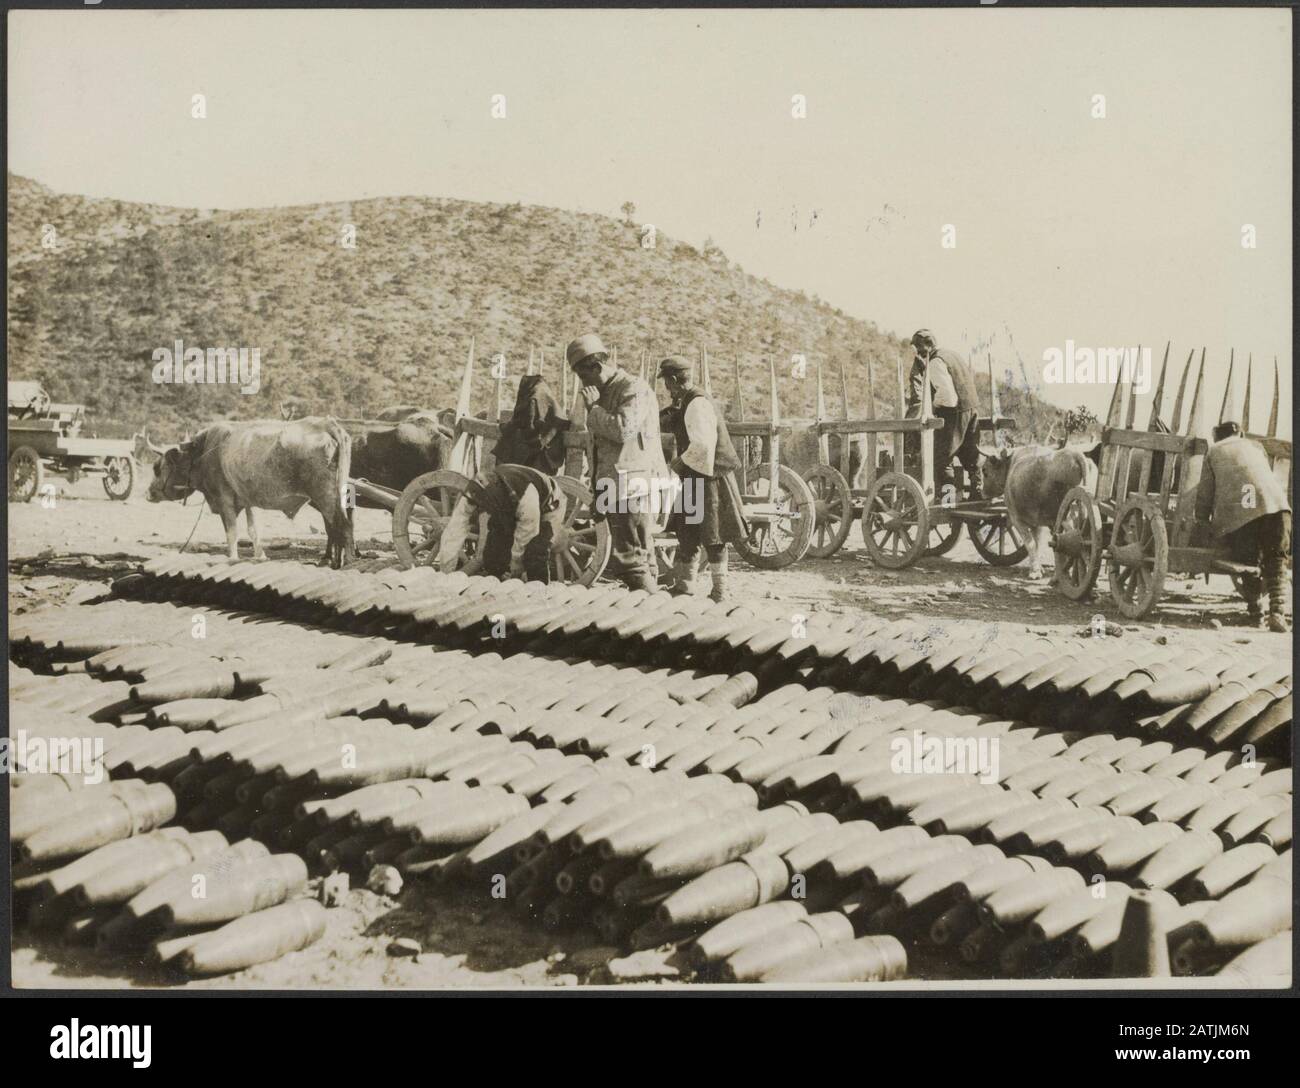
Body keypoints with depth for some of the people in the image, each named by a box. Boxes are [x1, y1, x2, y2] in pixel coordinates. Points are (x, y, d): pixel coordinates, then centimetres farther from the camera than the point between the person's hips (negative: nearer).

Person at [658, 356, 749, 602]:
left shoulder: (697, 405, -19)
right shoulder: (688, 404, 13)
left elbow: (703, 444, -28)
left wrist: (680, 462, -17)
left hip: (709, 480, -10)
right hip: (697, 480, 10)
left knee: (712, 538, -1)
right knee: (686, 532, 15)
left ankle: (719, 589, 7)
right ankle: (683, 584, 23)